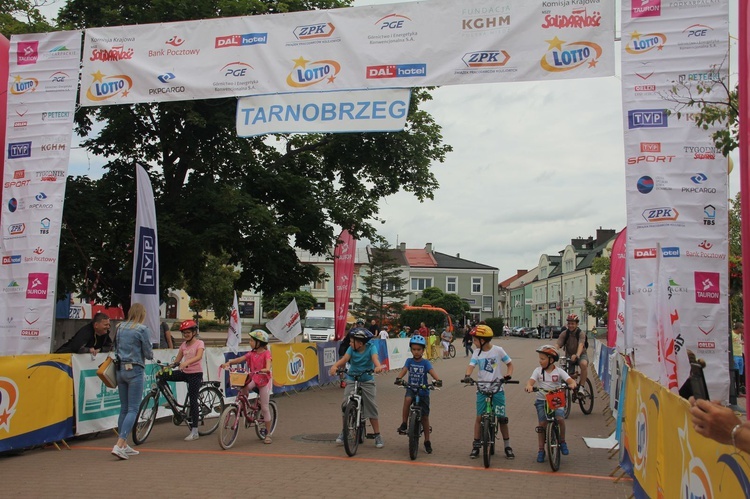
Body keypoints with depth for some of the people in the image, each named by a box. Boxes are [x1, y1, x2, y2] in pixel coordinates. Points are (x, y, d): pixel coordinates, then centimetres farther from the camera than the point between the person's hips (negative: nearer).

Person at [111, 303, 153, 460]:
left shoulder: (120, 327, 9)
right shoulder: (143, 329, -10)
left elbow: (116, 349, 16)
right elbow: (148, 353, -8)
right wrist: (151, 354, 12)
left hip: (120, 369, 7)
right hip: (135, 370, -6)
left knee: (124, 408, 13)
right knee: (133, 409, -4)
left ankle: (124, 445, 17)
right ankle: (119, 445, -14)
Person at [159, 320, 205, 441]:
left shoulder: (199, 343, -7)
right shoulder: (183, 344, 10)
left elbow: (199, 356, -26)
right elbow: (177, 360, 9)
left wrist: (186, 362, -42)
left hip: (195, 373, -6)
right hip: (185, 372, 6)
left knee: (193, 401, -7)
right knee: (162, 376, -11)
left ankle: (194, 432, -2)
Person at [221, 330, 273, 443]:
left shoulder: (266, 353, -9)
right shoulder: (251, 354, 5)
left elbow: (268, 364, -24)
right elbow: (240, 359, -4)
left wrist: (266, 369, -45)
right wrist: (228, 363, -19)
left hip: (264, 380, -4)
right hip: (253, 379, 5)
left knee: (264, 408, -1)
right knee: (243, 389, -31)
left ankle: (268, 433, 9)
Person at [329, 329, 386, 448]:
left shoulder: (370, 348, -11)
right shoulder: (351, 349, -6)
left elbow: (375, 358, -29)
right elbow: (344, 358, -21)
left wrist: (378, 366, -52)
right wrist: (335, 366, -42)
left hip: (367, 381, -2)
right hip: (352, 380, 2)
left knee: (371, 407, -6)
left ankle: (377, 435, 4)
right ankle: (344, 432, 8)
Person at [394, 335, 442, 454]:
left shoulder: (425, 363, -3)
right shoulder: (409, 361, 1)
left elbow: (432, 372, -18)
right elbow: (404, 370, -13)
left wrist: (438, 380, -38)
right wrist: (398, 378, -34)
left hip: (423, 391, 0)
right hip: (411, 389, 0)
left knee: (425, 416, 3)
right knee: (407, 399, -35)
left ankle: (427, 441, 17)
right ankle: (403, 424, -22)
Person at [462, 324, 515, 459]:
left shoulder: (498, 350, -5)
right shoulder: (477, 352, 0)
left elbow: (509, 363, 5)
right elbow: (471, 365, -13)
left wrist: (508, 375, -14)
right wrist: (467, 376, -33)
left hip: (497, 389, -1)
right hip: (482, 389, 1)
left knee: (502, 417, 2)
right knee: (479, 417, 0)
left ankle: (507, 446, 16)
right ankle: (476, 445, 11)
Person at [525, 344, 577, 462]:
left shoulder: (558, 371, -1)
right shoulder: (538, 371, 1)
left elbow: (570, 380, -10)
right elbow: (531, 381, -12)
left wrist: (572, 384, -34)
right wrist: (529, 386, -36)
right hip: (542, 400, 1)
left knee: (560, 418, -23)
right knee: (542, 424, -4)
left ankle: (562, 441, 3)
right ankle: (541, 450, 10)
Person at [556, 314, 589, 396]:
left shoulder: (581, 333, -17)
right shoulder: (564, 333, -9)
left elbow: (580, 345, -35)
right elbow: (558, 345, -21)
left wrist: (577, 355, -54)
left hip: (581, 354, -3)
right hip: (569, 355, 3)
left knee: (584, 364, -35)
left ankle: (581, 387, -22)